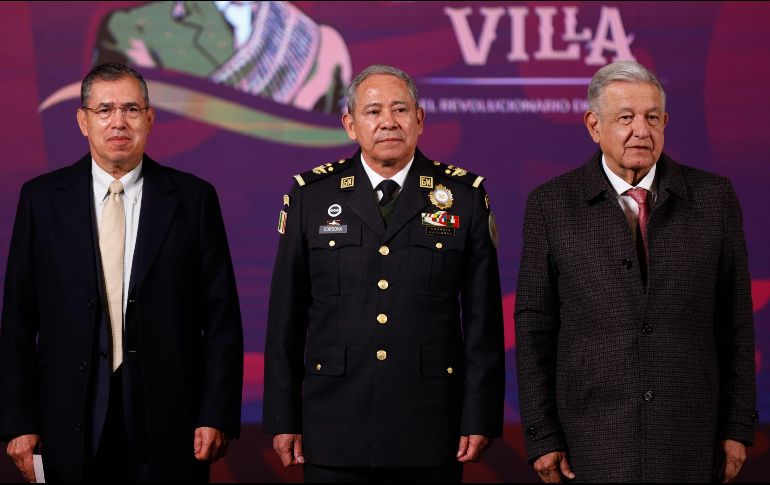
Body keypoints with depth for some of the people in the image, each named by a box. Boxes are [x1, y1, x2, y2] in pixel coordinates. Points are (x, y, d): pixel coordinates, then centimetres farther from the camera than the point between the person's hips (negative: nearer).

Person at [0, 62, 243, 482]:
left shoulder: (194, 198, 3)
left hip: (168, 419, 0)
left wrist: (217, 416, -6)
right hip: (74, 425, 0)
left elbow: (221, 318, 2)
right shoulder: (42, 198, 5)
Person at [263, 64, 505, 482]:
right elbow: (285, 317, 5)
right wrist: (283, 419, 2)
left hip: (431, 431, 0)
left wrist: (481, 417, -2)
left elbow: (483, 318, 3)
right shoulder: (311, 196, 5)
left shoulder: (465, 196, 4)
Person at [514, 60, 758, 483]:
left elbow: (735, 320, 5)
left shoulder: (713, 197, 3)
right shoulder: (551, 204, 0)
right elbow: (534, 325, 0)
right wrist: (542, 436, -3)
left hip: (689, 442, 1)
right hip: (591, 444, -1)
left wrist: (738, 427, 3)